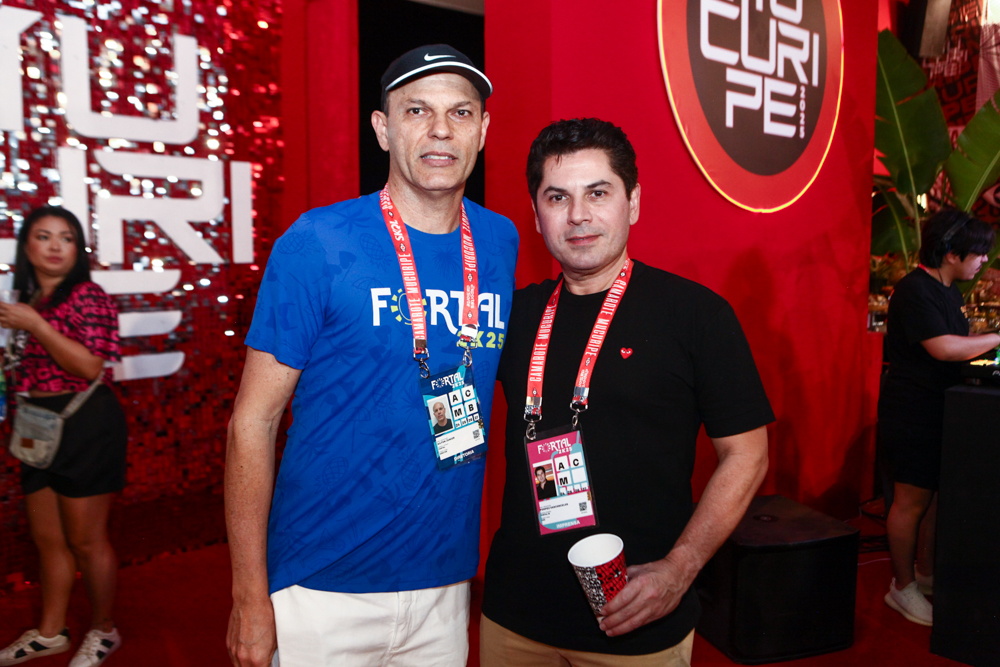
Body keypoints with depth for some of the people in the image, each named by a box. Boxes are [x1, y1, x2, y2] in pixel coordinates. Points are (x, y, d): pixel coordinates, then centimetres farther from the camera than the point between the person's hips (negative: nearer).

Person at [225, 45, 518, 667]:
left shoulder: (501, 242, 1)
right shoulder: (317, 243, -12)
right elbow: (253, 422, -10)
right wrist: (250, 598, -11)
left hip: (447, 586, 4)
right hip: (321, 590, -4)